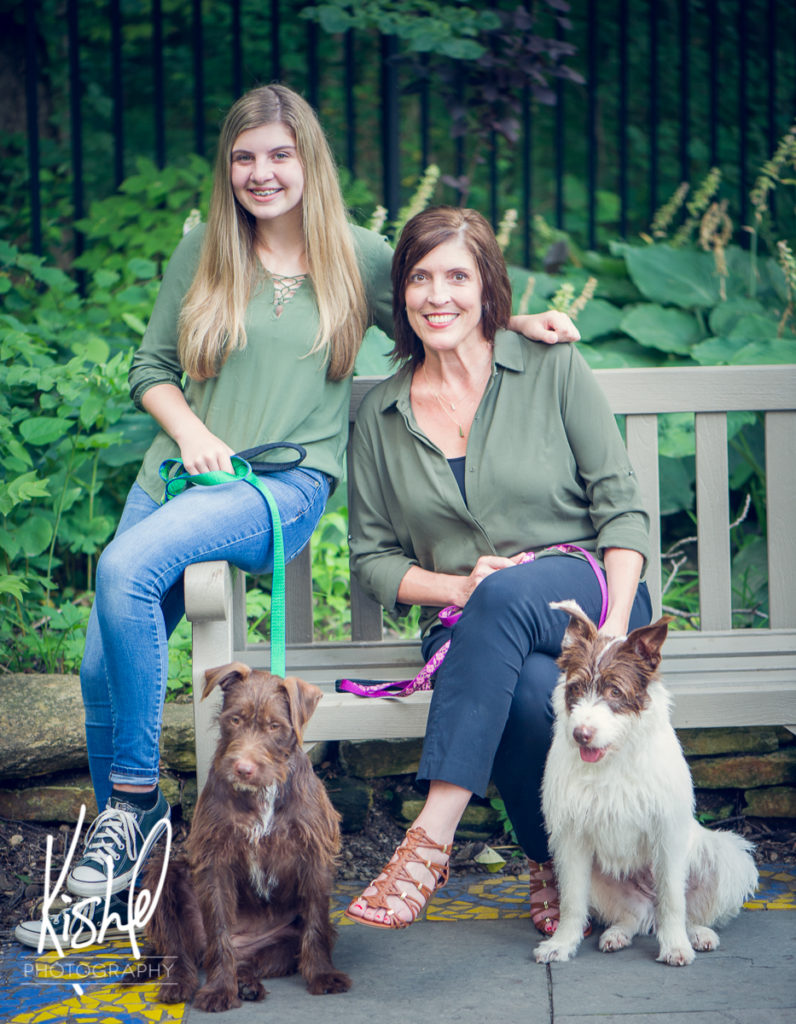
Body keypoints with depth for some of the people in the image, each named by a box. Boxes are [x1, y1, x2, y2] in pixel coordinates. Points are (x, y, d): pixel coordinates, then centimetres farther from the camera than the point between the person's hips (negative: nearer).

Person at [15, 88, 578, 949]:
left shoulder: (360, 258, 7)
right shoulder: (202, 253, 11)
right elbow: (150, 369, 16)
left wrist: (521, 323, 1)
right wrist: (190, 429, -3)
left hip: (287, 484, -4)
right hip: (183, 470, 4)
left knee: (126, 567, -32)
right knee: (101, 665, -9)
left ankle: (135, 798, -19)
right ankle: (115, 874, 7)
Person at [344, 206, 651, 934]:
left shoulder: (552, 369, 4)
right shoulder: (381, 416, 10)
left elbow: (621, 502, 0)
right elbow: (373, 555, 11)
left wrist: (617, 623, -14)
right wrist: (457, 586, -9)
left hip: (584, 589, -1)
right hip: (466, 625, 1)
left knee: (505, 595, -38)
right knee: (533, 692, -36)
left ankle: (432, 840, -40)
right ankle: (552, 864, -10)